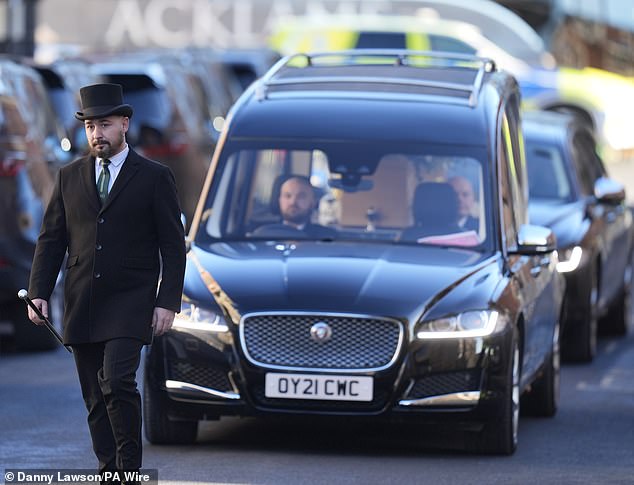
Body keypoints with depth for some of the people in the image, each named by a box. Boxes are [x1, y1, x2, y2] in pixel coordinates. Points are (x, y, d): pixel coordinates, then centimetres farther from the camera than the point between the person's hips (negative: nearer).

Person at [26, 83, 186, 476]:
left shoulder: (155, 177, 1)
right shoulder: (69, 177, 11)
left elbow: (173, 246, 0)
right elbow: (51, 239, 11)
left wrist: (168, 302, -9)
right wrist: (39, 293, 0)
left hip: (130, 304, -4)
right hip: (82, 307, 4)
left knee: (117, 382, -20)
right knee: (96, 399, 5)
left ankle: (130, 470, -10)